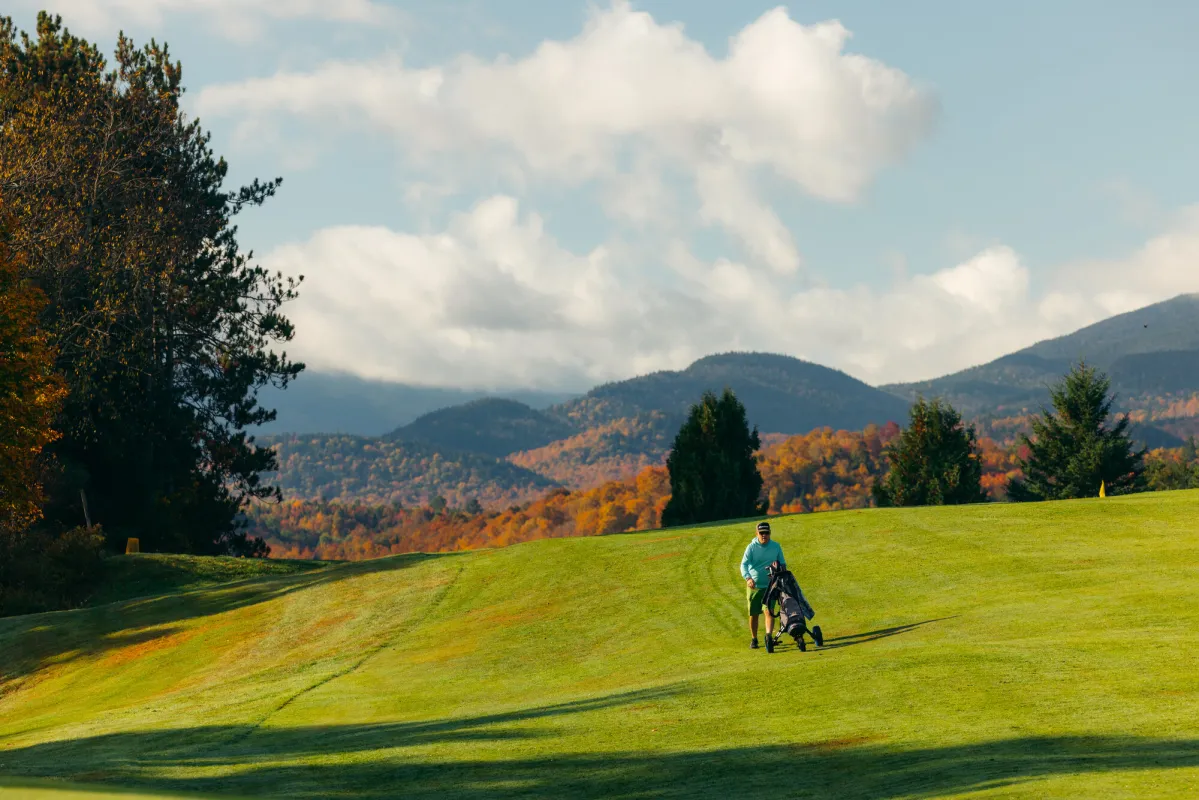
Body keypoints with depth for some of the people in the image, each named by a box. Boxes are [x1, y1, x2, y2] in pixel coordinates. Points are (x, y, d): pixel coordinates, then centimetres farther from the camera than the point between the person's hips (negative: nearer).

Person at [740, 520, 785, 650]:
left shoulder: (776, 547, 3)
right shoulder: (752, 547, -4)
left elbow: (783, 563, 13)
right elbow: (744, 564, -15)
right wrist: (748, 578, -34)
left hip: (770, 586, 0)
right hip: (754, 586, 0)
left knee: (769, 610, -17)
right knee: (753, 614, 7)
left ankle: (769, 635, -26)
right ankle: (754, 639, 23)